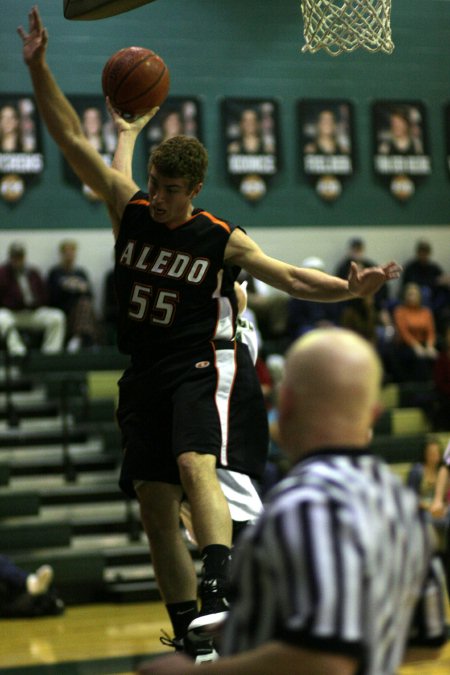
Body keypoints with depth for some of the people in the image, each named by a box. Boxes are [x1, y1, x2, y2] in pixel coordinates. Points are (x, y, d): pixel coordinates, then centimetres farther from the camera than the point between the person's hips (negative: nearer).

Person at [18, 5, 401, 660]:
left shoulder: (221, 238, -5)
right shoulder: (129, 208, 2)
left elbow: (290, 276, -3)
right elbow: (72, 139, -1)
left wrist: (349, 288, -20)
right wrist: (38, 67, -8)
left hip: (205, 368, -4)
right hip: (145, 374, 4)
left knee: (196, 464, -30)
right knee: (153, 502, 4)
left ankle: (218, 593, -40)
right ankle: (188, 632, 14)